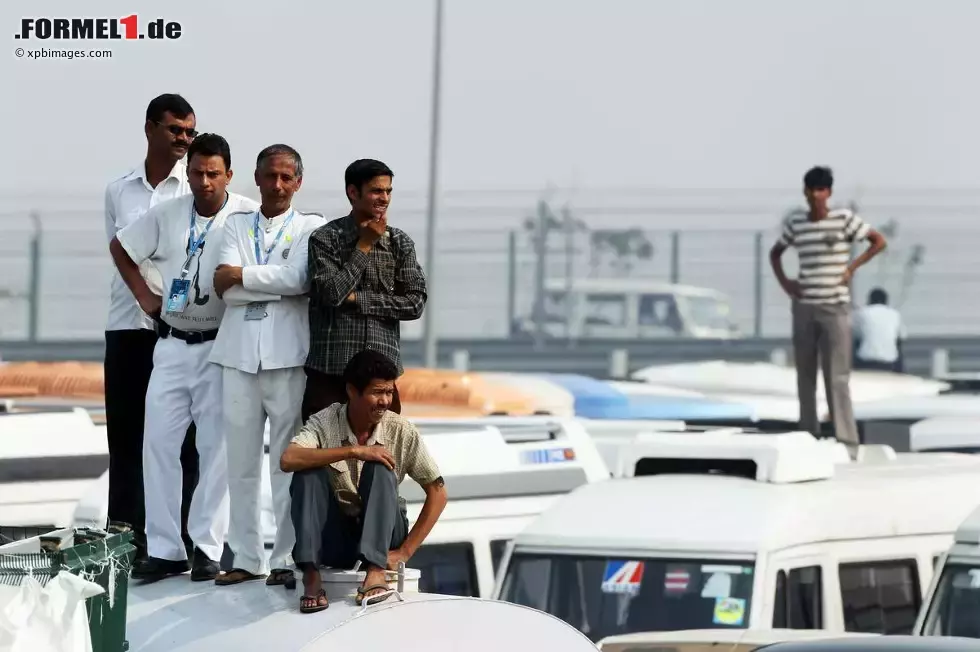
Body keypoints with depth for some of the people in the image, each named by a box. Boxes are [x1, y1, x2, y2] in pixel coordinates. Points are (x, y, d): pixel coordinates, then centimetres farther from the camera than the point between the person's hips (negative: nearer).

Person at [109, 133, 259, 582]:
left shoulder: (249, 217, -10)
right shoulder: (167, 215, 3)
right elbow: (120, 248, 17)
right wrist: (144, 295, 10)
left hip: (221, 346, -4)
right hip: (172, 344, 4)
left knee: (217, 446, -1)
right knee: (158, 443, 3)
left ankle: (208, 547, 4)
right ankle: (164, 549, 8)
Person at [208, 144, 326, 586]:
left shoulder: (312, 227, 6)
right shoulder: (236, 225, 15)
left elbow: (298, 279, -13)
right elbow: (226, 291, 1)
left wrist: (240, 275, -6)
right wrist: (276, 285, -9)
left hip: (288, 356, -3)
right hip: (240, 354, 3)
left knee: (288, 462, -2)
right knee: (240, 462, 5)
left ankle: (287, 558, 2)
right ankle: (247, 557, 10)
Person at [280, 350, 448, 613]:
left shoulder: (402, 431, -8)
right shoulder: (324, 423, -11)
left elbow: (437, 492, -5)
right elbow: (288, 460, -29)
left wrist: (405, 551, -13)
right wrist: (353, 451, -33)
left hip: (383, 534, 0)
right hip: (335, 535, 0)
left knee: (380, 466, -26)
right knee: (308, 470, -25)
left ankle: (376, 571, -40)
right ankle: (311, 577, -32)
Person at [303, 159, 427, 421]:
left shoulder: (400, 242, 7)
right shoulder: (326, 238, -1)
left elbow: (415, 303, 0)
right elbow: (332, 292, -14)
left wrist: (358, 299, -8)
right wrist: (364, 245, -8)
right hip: (329, 370, -2)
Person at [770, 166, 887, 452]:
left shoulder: (844, 218, -6)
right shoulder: (795, 223, 6)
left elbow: (879, 241, -1)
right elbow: (775, 252, 20)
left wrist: (852, 268, -8)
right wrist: (784, 282, 5)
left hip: (835, 307, -4)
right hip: (804, 307, 4)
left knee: (837, 377, -9)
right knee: (805, 375, 6)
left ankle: (847, 441, -7)